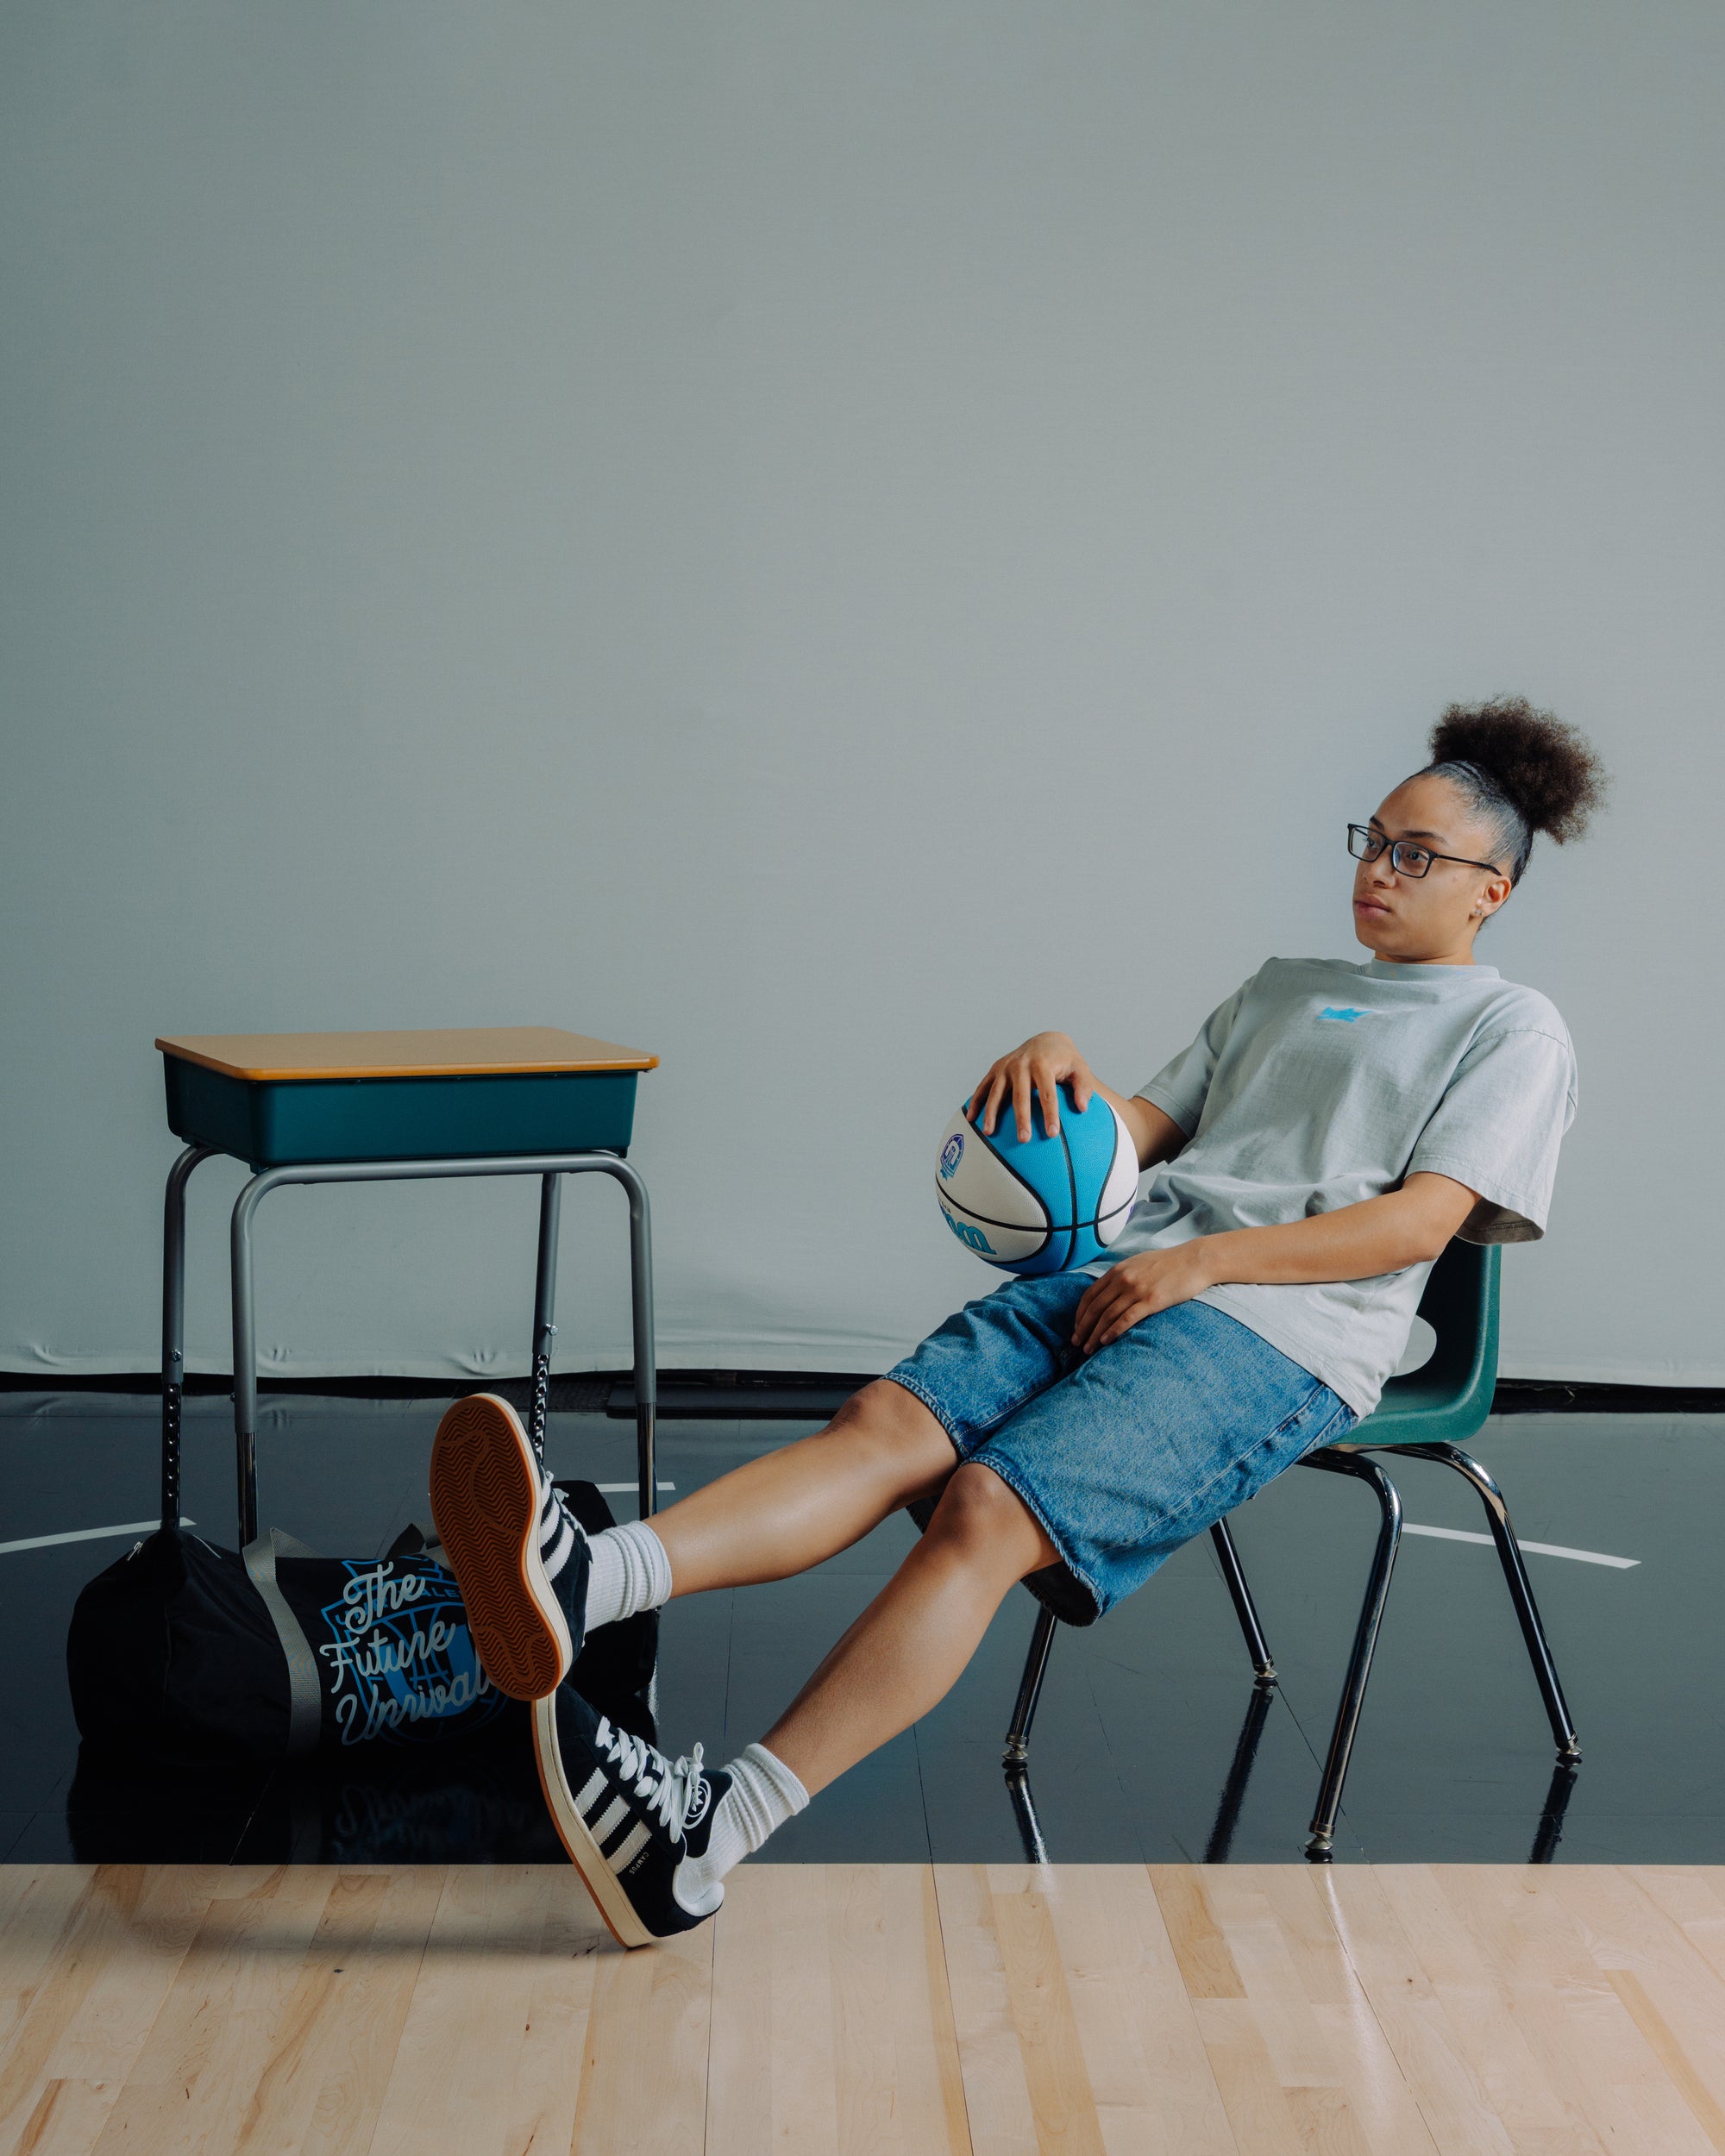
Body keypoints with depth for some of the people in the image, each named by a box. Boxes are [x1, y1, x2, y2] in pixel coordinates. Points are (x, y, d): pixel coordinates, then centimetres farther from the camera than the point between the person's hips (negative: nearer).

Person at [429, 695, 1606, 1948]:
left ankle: (710, 1834, -42)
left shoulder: (1514, 1030, 14)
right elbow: (1145, 1126, 26)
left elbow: (1422, 1219, -1)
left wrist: (1203, 1260, -11)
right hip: (1117, 1277, 6)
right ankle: (584, 1585, -48)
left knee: (988, 1506, -30)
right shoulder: (1283, 988, 33)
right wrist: (1060, 1063, 3)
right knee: (889, 1422, -24)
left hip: (1283, 1336, -6)